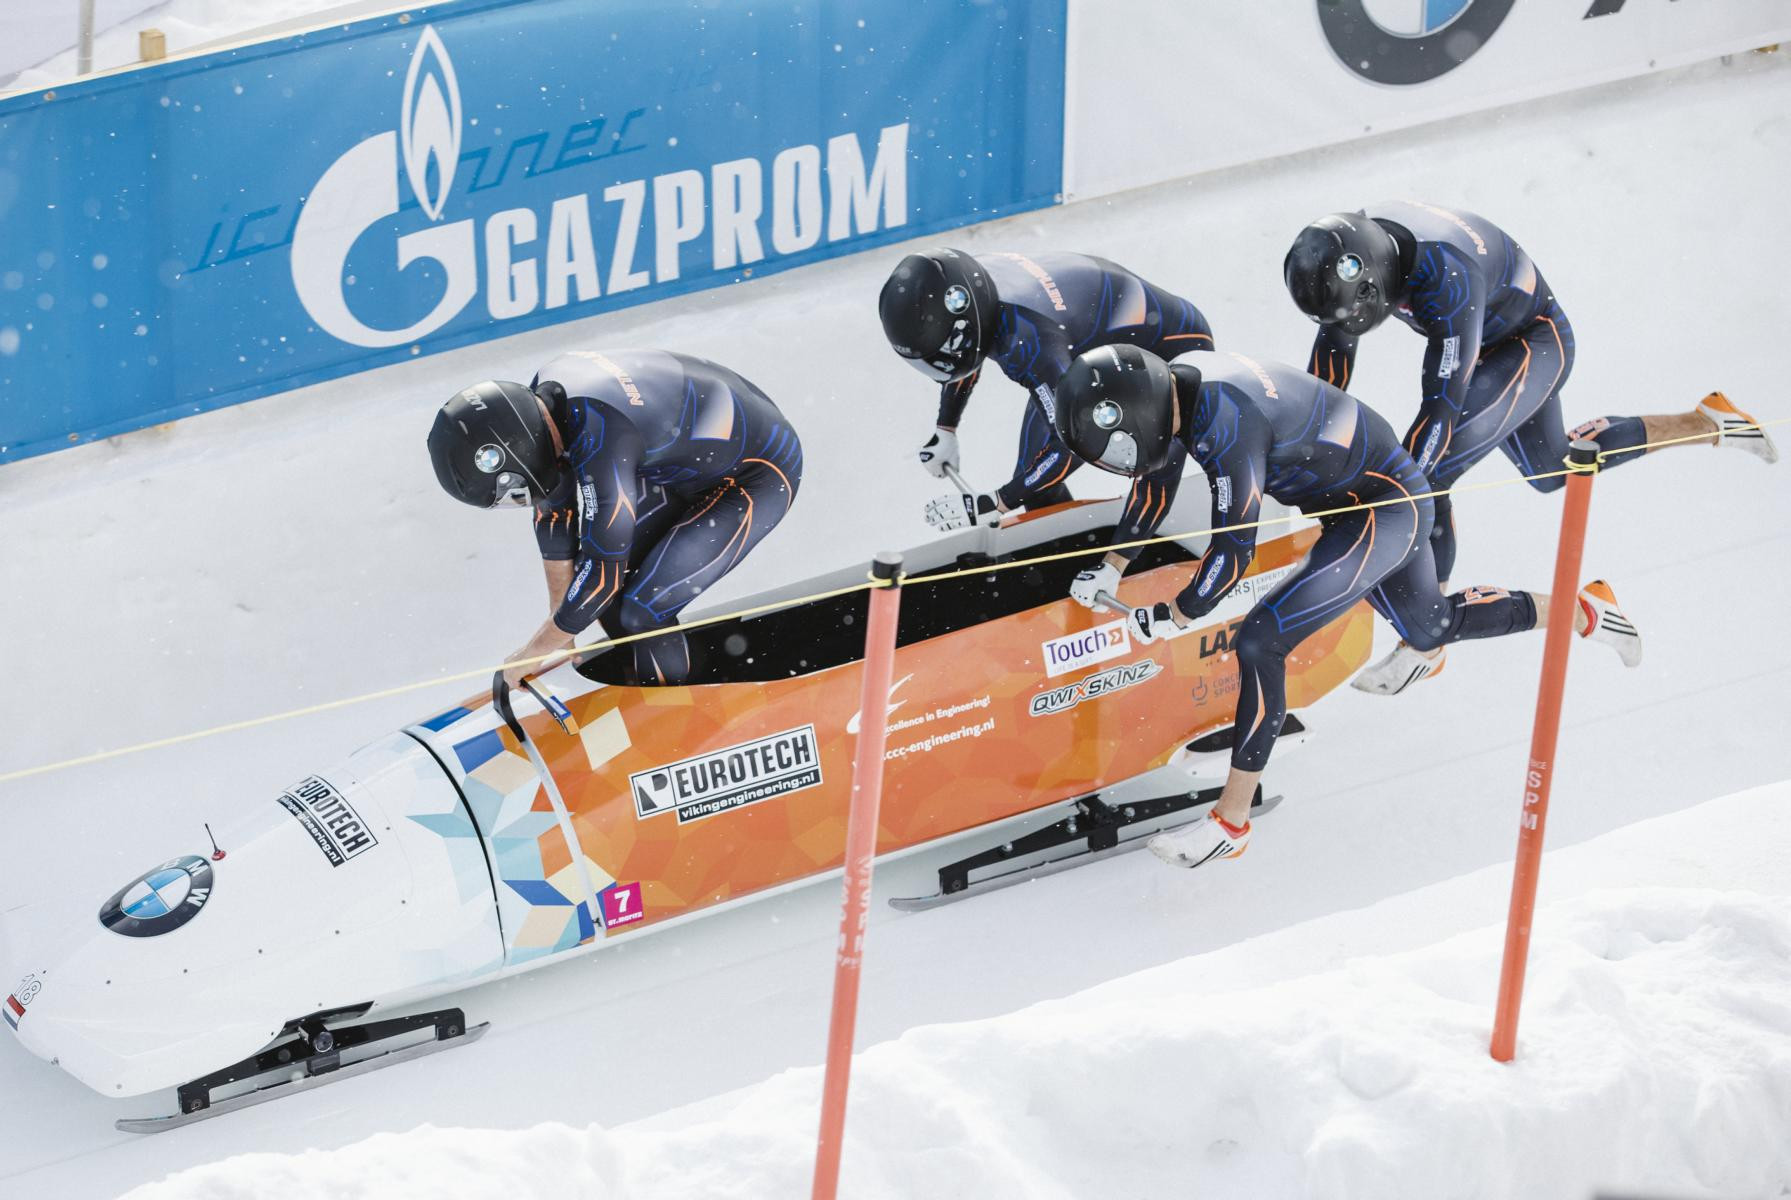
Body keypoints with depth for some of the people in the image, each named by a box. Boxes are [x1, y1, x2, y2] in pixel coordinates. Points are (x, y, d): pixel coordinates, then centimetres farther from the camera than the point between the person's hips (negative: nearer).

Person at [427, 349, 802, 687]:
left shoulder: (601, 439, -36)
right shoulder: (542, 396, -9)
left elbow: (604, 568, -29)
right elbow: (553, 512, 3)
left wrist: (536, 652, -17)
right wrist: (559, 629, 6)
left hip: (758, 476, -9)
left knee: (643, 610, -16)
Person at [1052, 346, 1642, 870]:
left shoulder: (1227, 428, -33)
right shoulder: (1175, 380, -7)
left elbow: (1234, 552, -28)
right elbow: (1157, 467, 14)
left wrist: (1171, 618, -18)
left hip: (1384, 512, -10)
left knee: (1259, 642, -18)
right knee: (1428, 627, 30)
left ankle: (1231, 821, -14)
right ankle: (1582, 612, 45)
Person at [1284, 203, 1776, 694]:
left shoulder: (1445, 280, -42)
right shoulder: (1350, 252, -19)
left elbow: (1443, 404, -38)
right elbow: (1330, 358, -6)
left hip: (1538, 344, -9)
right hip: (1492, 346, 9)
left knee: (1427, 474, -22)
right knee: (1551, 470, 27)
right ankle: (1707, 423, 41)